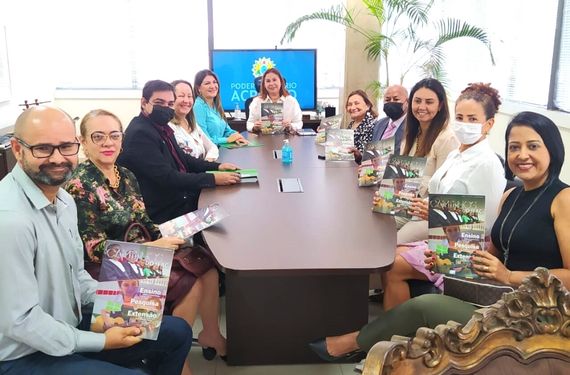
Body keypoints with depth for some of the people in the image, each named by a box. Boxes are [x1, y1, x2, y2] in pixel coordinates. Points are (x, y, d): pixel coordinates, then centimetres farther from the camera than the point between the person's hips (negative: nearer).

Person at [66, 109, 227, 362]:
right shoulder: (79, 186, -17)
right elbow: (95, 250, -20)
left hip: (142, 253, 7)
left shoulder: (126, 176, 7)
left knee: (208, 270, -8)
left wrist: (168, 233, -9)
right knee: (190, 285, -19)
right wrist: (154, 246, -24)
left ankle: (211, 334, 12)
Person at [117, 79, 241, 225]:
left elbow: (181, 158, 17)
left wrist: (217, 166, 5)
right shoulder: (139, 134, -20)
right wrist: (214, 179, -22)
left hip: (182, 196, 8)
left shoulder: (160, 126, 7)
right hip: (164, 212, -8)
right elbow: (168, 178, -25)